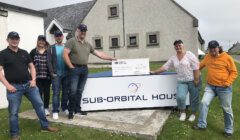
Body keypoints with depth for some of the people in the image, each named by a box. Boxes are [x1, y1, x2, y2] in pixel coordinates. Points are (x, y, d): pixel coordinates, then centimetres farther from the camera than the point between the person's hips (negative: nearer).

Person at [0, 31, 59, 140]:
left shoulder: (24, 53, 12)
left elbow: (31, 66, 16)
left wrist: (33, 80, 2)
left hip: (29, 84, 4)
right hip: (14, 87, -4)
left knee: (39, 104, 7)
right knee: (13, 112, 4)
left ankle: (45, 126, 23)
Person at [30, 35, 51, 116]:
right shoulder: (33, 51, 5)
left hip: (47, 76, 0)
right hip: (37, 76, 0)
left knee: (46, 92, 7)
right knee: (39, 92, 5)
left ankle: (46, 108, 21)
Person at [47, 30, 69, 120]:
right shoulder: (51, 48, 4)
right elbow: (49, 61, -2)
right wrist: (52, 73, -10)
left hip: (66, 73, 2)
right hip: (56, 74, -2)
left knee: (66, 92, 9)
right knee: (56, 93, -3)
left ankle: (64, 107, 23)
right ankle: (55, 111, 2)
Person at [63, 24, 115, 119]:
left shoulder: (87, 44, 16)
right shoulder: (71, 41, -3)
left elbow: (98, 53, 19)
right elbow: (65, 55, -9)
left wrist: (111, 58, 18)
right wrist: (71, 67, -12)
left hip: (84, 69, 6)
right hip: (75, 69, -5)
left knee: (80, 91, 10)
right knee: (73, 90, -7)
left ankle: (77, 110, 21)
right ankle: (71, 111, 6)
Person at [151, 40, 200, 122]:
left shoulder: (189, 55, -6)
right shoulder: (173, 58, 9)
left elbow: (196, 68, -11)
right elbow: (164, 67, 12)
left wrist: (196, 80, -15)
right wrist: (154, 72, 11)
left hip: (193, 80, -3)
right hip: (182, 82, 3)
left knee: (194, 98, 6)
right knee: (180, 97, -16)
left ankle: (193, 114, 29)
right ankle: (183, 112, 9)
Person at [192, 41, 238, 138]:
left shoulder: (227, 58, -9)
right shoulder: (208, 57, 4)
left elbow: (234, 72, -5)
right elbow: (200, 65, 22)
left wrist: (228, 83, -15)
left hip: (224, 88, -3)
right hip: (210, 86, 4)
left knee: (227, 109, 8)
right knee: (204, 102, -8)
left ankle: (229, 130, 27)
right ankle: (201, 125, 8)